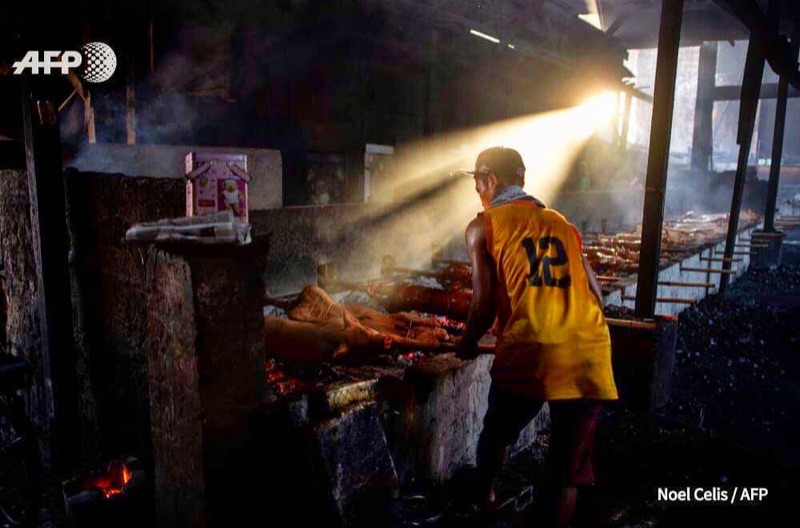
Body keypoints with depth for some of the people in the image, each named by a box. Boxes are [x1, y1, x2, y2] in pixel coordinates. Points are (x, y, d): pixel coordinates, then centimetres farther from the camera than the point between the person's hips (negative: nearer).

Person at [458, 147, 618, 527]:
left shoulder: (483, 226, 6)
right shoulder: (564, 224, 20)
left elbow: (484, 305, -1)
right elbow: (596, 296, 18)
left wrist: (467, 346, 17)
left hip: (528, 354, -3)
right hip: (590, 354, 3)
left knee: (496, 433, 25)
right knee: (567, 469, 15)